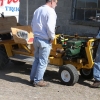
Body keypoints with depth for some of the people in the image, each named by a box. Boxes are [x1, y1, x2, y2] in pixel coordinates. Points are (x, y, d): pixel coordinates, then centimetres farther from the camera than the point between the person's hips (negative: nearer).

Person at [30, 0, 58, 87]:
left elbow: (32, 24, 16)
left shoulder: (38, 10, 12)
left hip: (36, 38, 9)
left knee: (37, 59, 18)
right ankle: (38, 81, 7)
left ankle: (33, 78, 23)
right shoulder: (50, 11, -16)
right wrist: (52, 37, -12)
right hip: (44, 40, -8)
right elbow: (50, 27, -25)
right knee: (43, 61, 1)